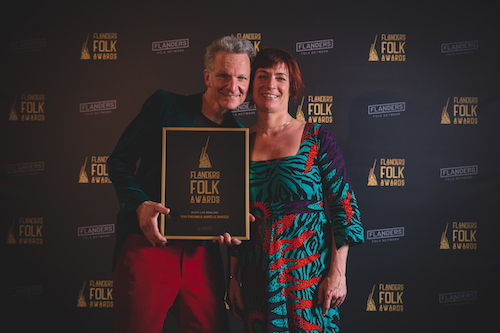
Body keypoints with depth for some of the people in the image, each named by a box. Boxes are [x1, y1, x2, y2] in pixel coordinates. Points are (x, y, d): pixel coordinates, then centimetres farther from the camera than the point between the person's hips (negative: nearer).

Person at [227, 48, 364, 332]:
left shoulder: (316, 138, -4)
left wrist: (337, 273, -9)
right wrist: (232, 277, 7)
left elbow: (343, 205, -4)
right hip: (257, 275, 3)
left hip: (309, 272, -2)